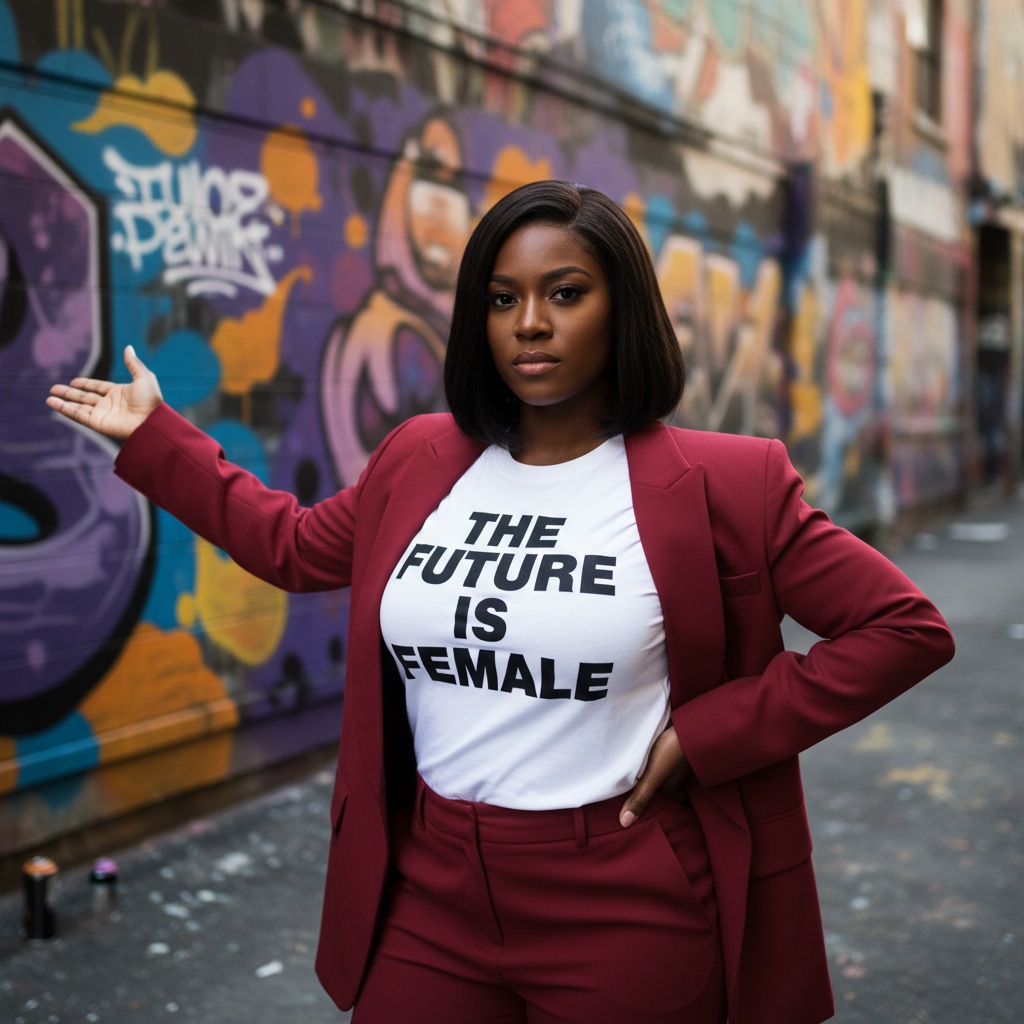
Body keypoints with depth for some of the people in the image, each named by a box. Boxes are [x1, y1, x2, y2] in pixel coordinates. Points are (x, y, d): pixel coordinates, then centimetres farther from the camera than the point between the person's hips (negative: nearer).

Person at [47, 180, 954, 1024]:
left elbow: (906, 628, -9)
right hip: (429, 894, 4)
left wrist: (706, 737, -13)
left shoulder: (720, 484, -10)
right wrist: (154, 436, 23)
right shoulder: (420, 462, 5)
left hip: (626, 911, -4)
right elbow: (294, 544, 23)